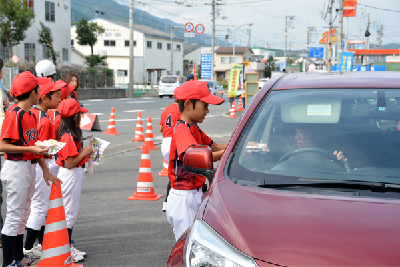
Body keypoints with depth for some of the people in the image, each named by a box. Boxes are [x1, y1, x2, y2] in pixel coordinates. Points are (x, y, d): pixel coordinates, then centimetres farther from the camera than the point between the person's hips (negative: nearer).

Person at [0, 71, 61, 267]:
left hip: (30, 168, 9)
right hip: (17, 168, -9)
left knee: (23, 214, 15)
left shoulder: (31, 115, 12)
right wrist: (31, 149, -23)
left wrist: (45, 170, 12)